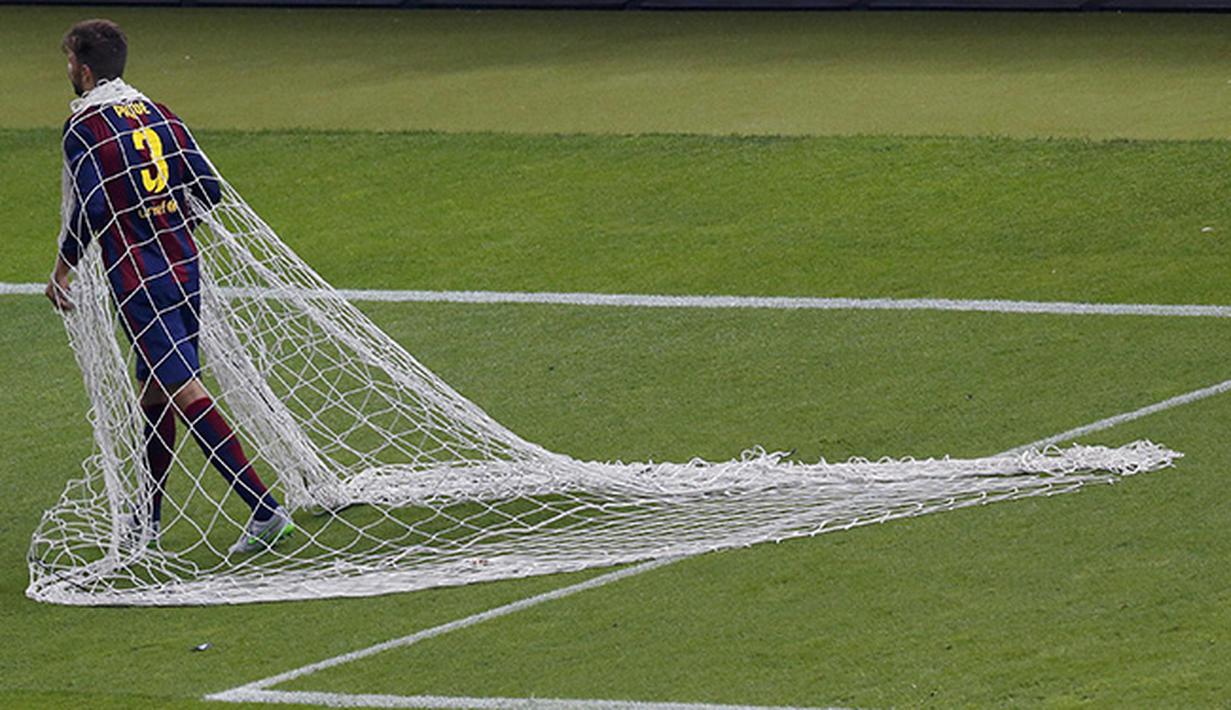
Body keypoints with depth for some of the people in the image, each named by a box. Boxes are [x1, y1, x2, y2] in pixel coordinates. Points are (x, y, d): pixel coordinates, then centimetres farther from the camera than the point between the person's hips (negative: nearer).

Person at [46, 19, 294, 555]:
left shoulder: (84, 128, -9)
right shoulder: (158, 115, 11)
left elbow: (91, 207, -18)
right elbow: (208, 189, 8)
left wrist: (63, 269, -5)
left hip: (138, 283, -8)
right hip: (184, 268, 8)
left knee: (187, 395, -11)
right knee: (155, 392, 18)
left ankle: (263, 509, -20)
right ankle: (148, 520, 27)